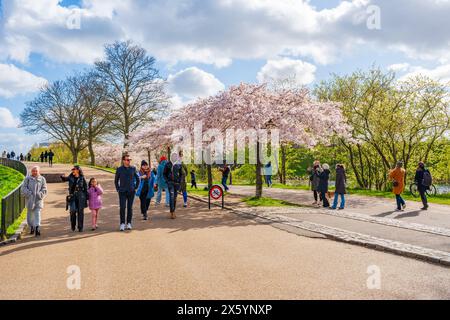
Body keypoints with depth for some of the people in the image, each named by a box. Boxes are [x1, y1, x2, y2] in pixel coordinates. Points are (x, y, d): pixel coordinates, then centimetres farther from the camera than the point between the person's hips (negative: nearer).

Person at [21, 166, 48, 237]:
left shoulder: (42, 179, 7)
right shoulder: (28, 179, 6)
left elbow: (44, 189, 4)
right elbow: (23, 188, 1)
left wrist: (40, 194, -12)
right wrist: (28, 193, -15)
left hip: (38, 199, -1)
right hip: (30, 199, 1)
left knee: (37, 213, -11)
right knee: (30, 213, 10)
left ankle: (37, 227, -20)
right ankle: (31, 227, 28)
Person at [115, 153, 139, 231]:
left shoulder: (133, 168, 1)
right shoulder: (119, 169, 0)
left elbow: (137, 179, 12)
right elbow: (116, 180, 12)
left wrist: (135, 188, 5)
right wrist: (118, 189, 5)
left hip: (131, 192, 1)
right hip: (122, 192, -1)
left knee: (130, 207, 6)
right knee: (122, 207, -8)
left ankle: (129, 223, 15)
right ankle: (122, 224, -1)